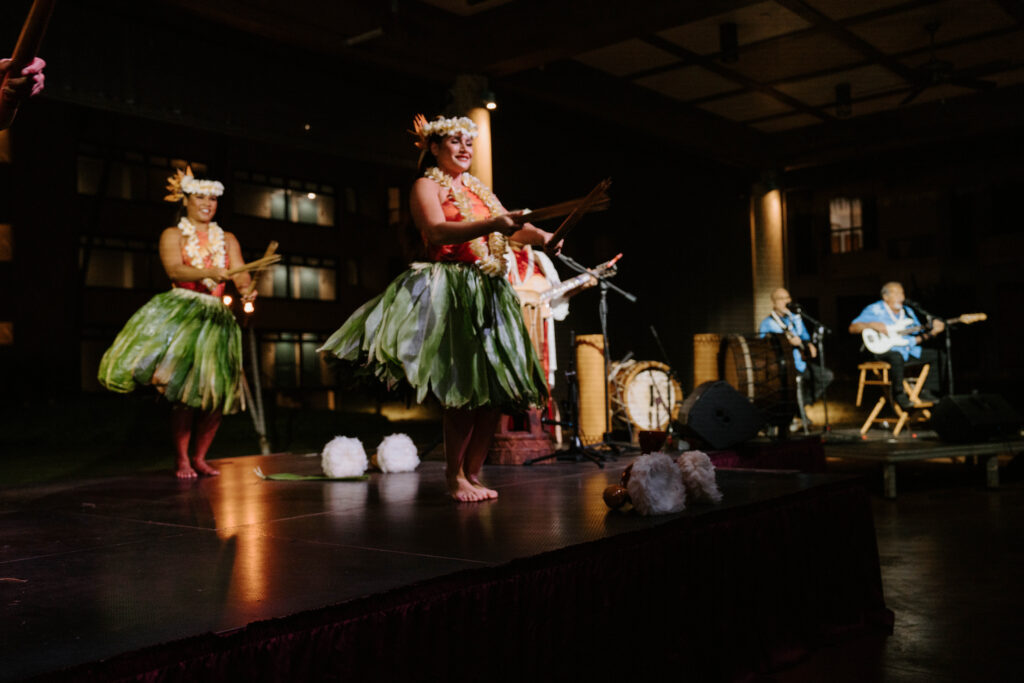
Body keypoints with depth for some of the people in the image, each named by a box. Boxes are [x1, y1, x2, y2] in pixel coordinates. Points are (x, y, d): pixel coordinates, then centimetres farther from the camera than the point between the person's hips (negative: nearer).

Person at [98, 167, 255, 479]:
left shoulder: (227, 240, 17)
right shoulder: (173, 235, 7)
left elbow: (241, 274, 3)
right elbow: (173, 269, -11)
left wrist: (246, 288, -21)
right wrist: (208, 273, -29)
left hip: (216, 317, 4)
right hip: (180, 313, -4)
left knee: (218, 392, -1)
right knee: (183, 389, -13)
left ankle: (199, 458, 14)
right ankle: (182, 461, -2)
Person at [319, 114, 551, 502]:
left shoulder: (479, 190, 24)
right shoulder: (426, 186, 3)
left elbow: (512, 227, 14)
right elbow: (437, 230, -16)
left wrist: (543, 237, -8)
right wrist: (491, 225, -30)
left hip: (490, 292, 7)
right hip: (451, 293, -7)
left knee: (497, 387, 0)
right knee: (465, 386, -14)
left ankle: (473, 473, 11)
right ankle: (454, 477, -2)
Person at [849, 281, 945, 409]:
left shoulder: (908, 311, 18)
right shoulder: (874, 310, 0)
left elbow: (918, 337, 16)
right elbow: (853, 328, -7)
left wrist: (932, 332, -3)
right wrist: (872, 325, -21)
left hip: (910, 351, 7)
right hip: (885, 350, -7)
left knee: (938, 355, -4)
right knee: (896, 357, -40)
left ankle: (927, 392, 0)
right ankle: (899, 395, -23)